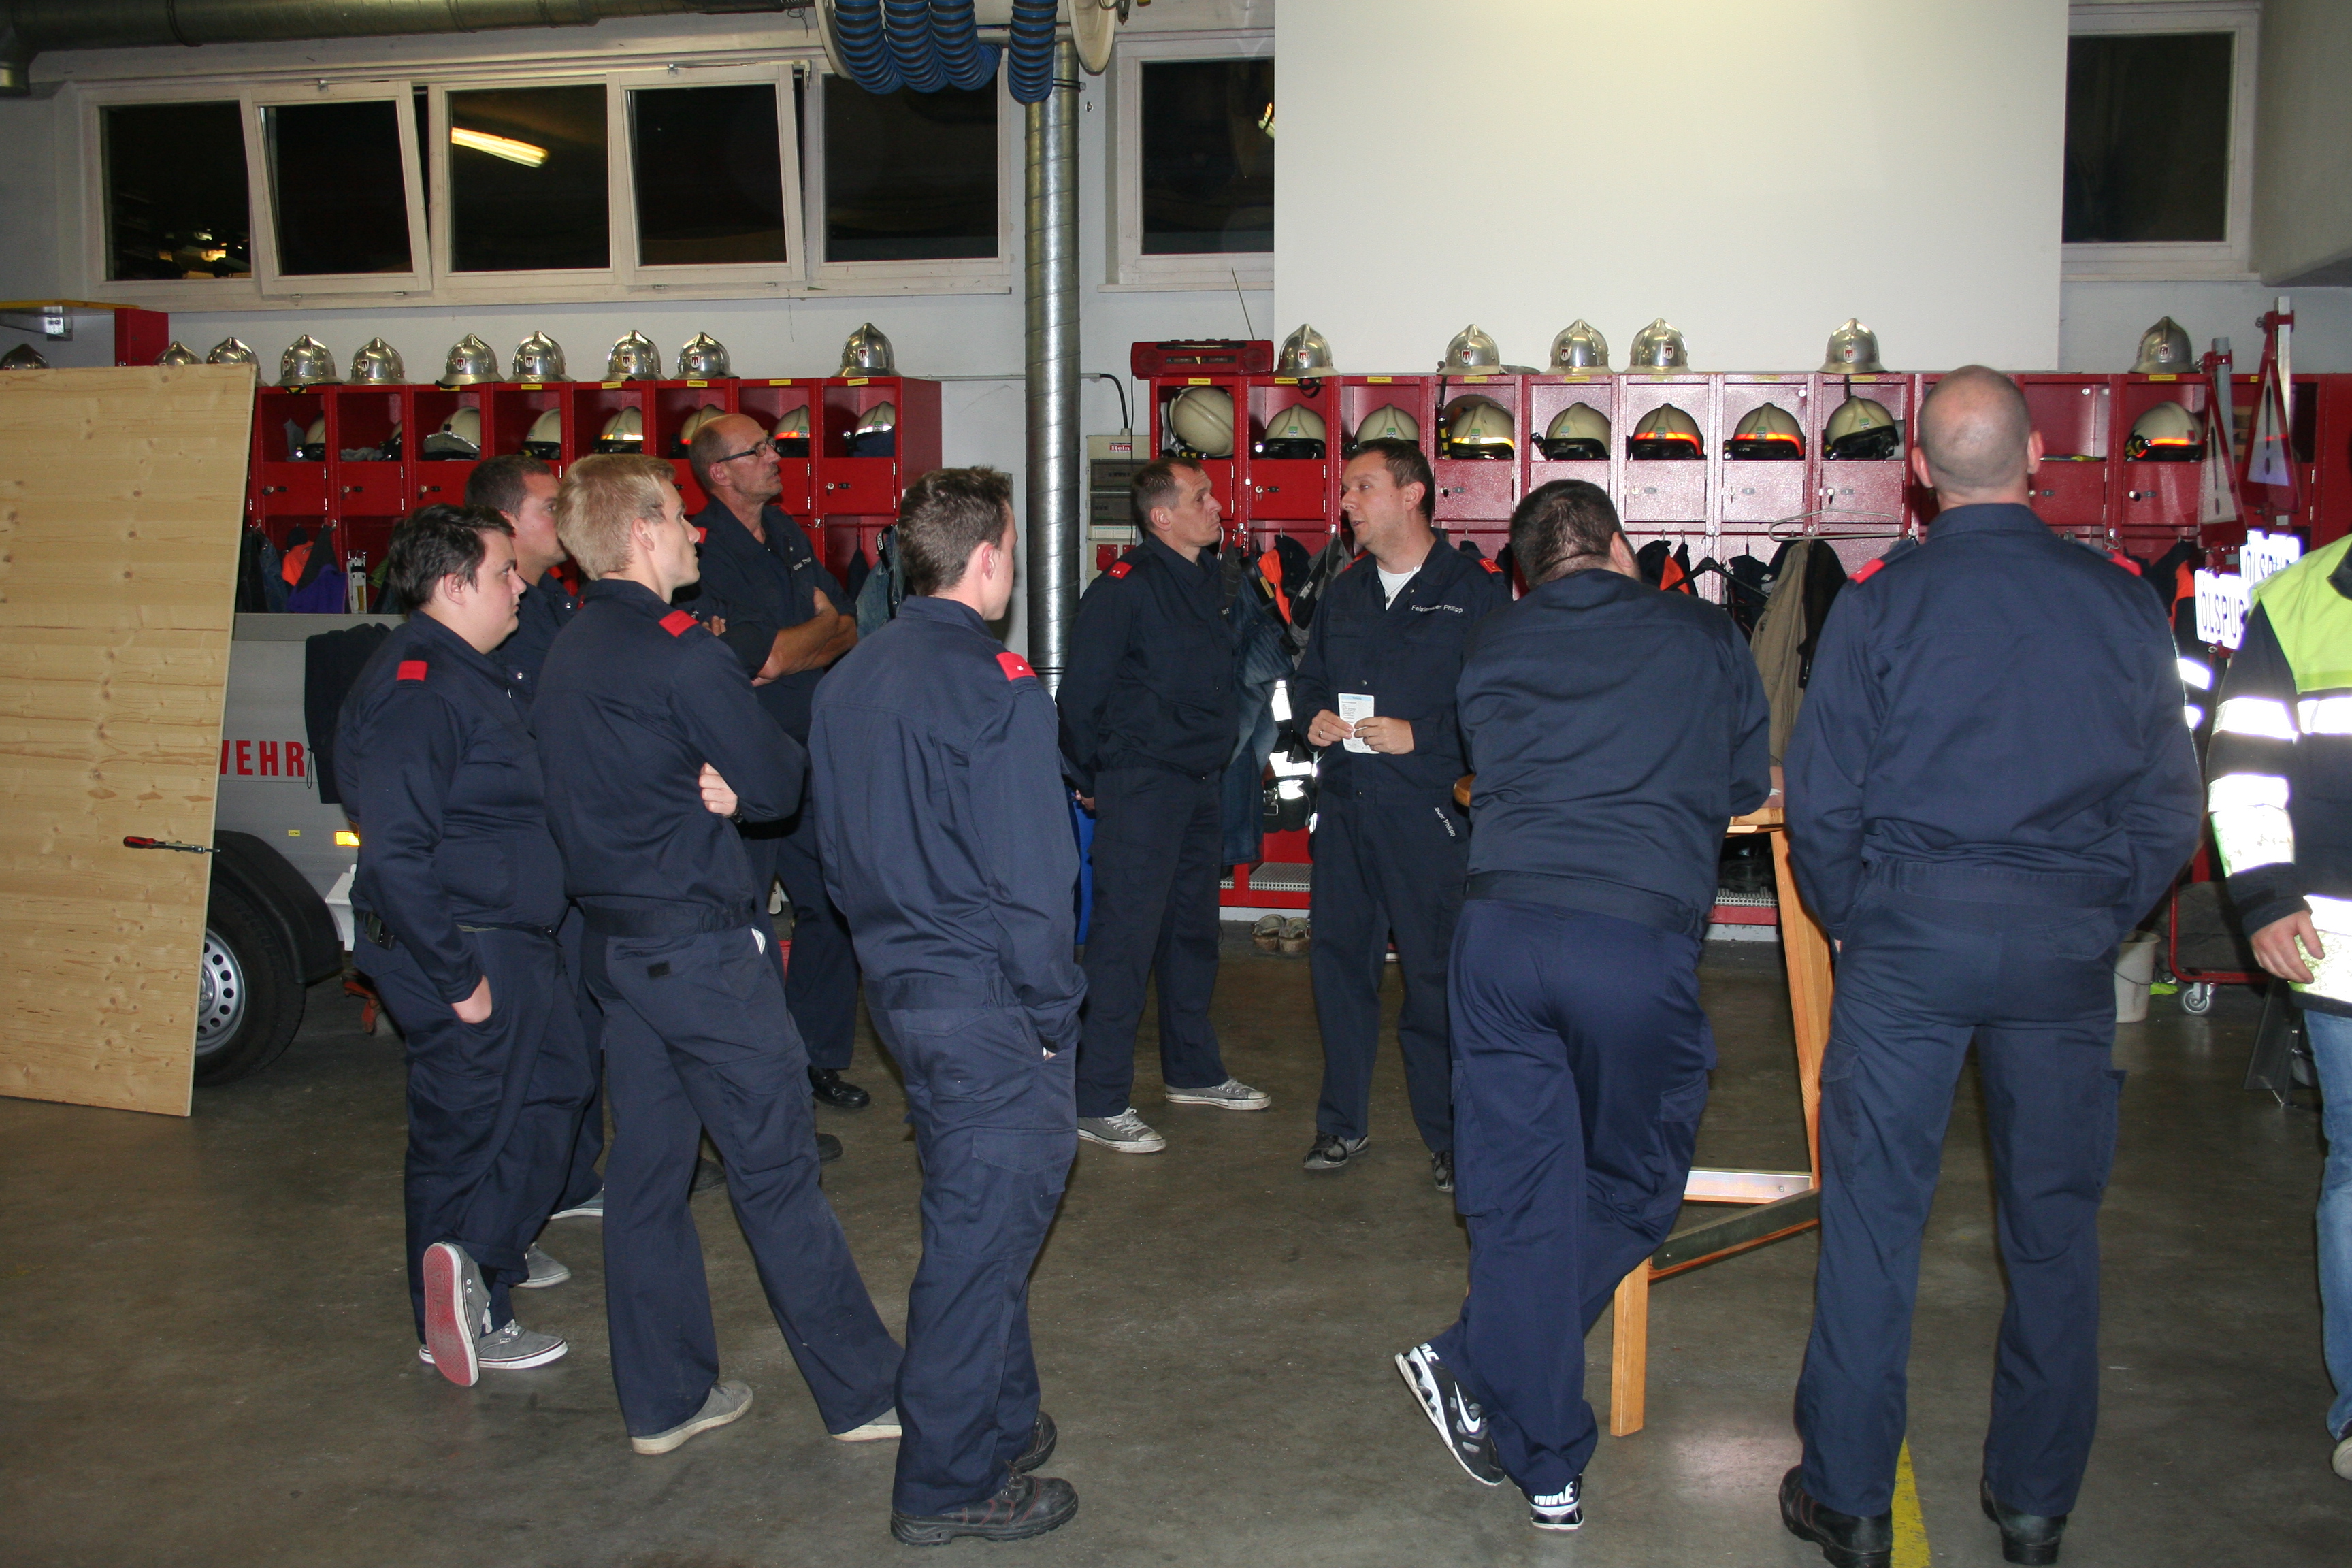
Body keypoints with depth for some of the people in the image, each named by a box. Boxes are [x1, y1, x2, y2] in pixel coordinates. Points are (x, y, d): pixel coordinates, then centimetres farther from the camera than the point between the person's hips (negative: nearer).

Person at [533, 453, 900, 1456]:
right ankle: (863, 1393, 9)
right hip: (702, 948, -8)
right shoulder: (677, 649, -16)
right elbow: (777, 784, -14)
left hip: (615, 946, 9)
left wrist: (707, 788, -3)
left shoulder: (565, 656, 12)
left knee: (647, 1167, 13)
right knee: (775, 1171, -1)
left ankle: (664, 1401, 23)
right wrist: (734, 784, 6)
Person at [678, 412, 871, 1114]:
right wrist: (822, 624, -2)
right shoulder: (700, 550, -13)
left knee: (832, 905, 14)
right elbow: (763, 658, -20)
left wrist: (792, 650, -12)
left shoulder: (788, 534, 12)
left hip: (808, 754, 8)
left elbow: (849, 631, 9)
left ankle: (818, 1057, 29)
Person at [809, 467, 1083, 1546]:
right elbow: (1032, 876, -20)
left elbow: (836, 847, 15)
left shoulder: (847, 681, 7)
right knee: (984, 1229, 3)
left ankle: (1001, 1422, 37)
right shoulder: (993, 687, -19)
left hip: (900, 988, 9)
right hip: (985, 1008, -9)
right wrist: (1052, 1015, -10)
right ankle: (950, 1485, 16)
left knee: (973, 1212, 22)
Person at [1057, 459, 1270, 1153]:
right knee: (1125, 939, -6)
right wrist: (1089, 780, -4)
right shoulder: (1124, 588, -15)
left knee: (1194, 932, 17)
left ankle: (1193, 1071, 32)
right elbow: (1081, 692, -12)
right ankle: (1099, 1103, 1)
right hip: (1141, 788, -8)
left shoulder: (1217, 582, 10)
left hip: (1203, 784, 8)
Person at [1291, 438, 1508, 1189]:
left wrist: (1420, 735, -18)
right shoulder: (1345, 593, 16)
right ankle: (1342, 1122, 24)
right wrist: (1314, 715, 4)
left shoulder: (1476, 590, -4)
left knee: (1435, 972, -1)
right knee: (1338, 959, 10)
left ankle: (1450, 1135, 13)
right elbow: (1306, 677, 25)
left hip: (1427, 810, -6)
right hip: (1343, 804, 6)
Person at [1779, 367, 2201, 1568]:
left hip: (1909, 930, -2)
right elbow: (2168, 805, 5)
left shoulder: (1880, 601, -5)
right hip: (2067, 945, 2)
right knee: (2055, 1224, 13)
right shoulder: (2121, 601, 1)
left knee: (1874, 1217, 5)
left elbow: (1821, 800, -5)